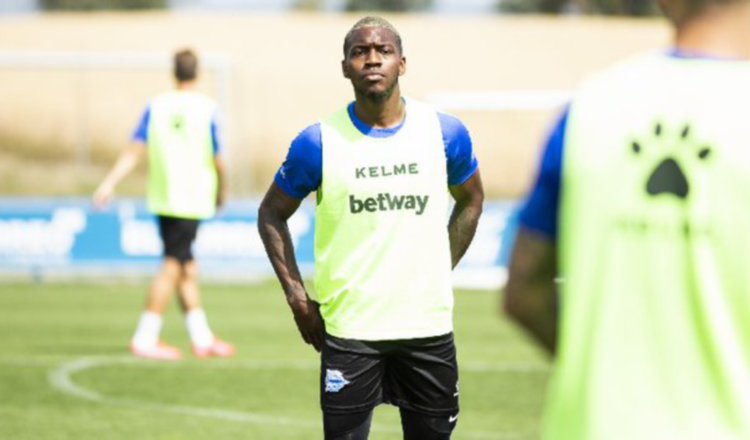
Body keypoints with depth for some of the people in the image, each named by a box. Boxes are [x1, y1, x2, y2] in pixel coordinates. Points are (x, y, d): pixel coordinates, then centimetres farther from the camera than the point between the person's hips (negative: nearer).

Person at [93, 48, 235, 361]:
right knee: (173, 267, -4)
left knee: (188, 267, 13)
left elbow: (135, 150, -6)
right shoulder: (206, 109, -6)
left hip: (162, 198, 5)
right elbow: (217, 160, -2)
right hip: (192, 200, -5)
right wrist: (222, 191, 15)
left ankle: (202, 338, 20)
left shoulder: (156, 106, 2)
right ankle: (145, 340, -7)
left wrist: (109, 183, -8)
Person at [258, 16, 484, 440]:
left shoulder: (445, 133, 1)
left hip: (429, 325, 2)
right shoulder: (318, 142, -5)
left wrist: (442, 270, 11)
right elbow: (272, 214, 8)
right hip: (349, 329, -2)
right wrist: (297, 296, 0)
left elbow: (471, 199, 19)